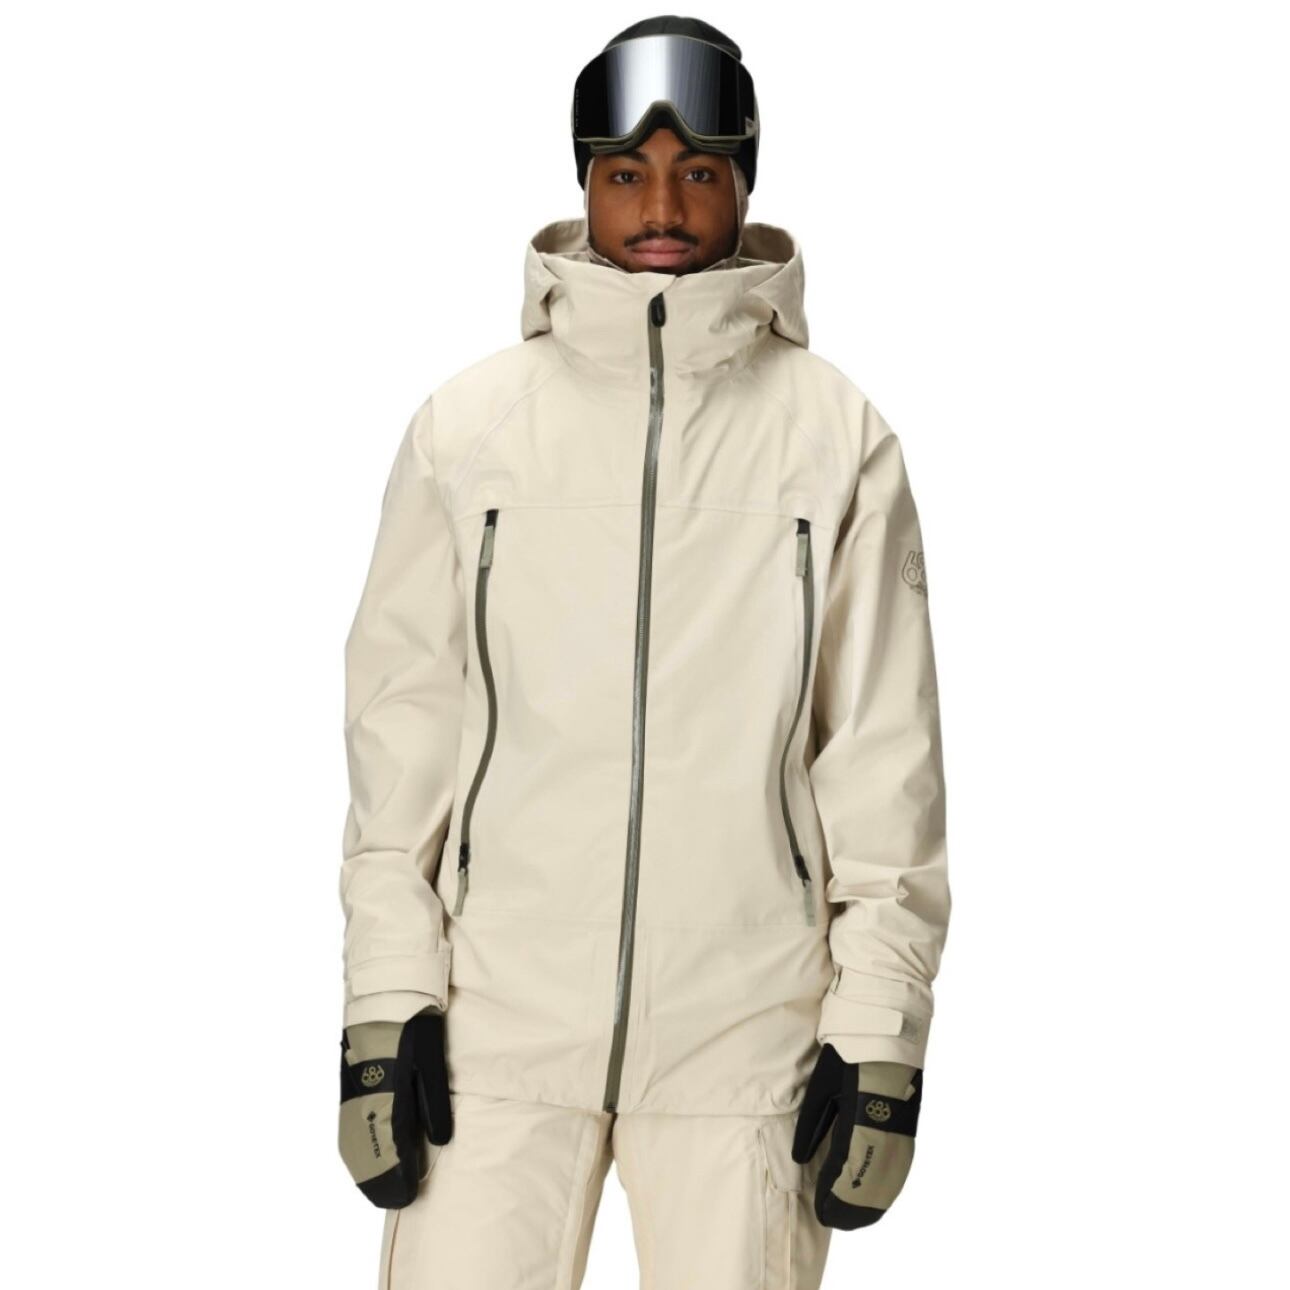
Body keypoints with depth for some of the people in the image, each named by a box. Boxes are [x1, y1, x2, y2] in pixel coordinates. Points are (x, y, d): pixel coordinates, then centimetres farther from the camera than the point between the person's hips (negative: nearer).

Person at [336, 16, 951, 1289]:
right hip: (500, 1009, 1)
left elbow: (885, 745, 2)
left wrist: (879, 1024, -1)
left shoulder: (836, 435, 1)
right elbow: (401, 712, 5)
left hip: (748, 1022, 0)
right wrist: (387, 996, 1)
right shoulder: (469, 421, 3)